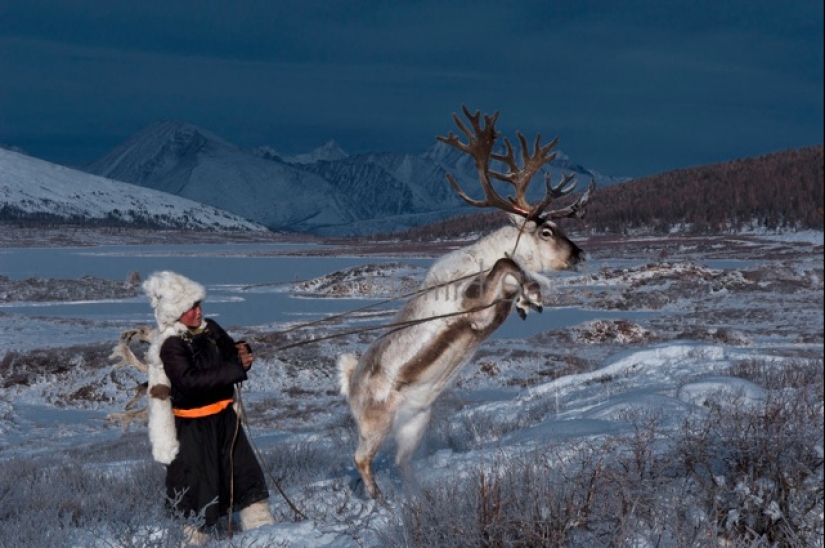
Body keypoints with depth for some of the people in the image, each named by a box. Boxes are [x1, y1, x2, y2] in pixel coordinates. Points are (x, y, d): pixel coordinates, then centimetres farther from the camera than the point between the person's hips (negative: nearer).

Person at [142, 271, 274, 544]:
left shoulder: (210, 329, 2)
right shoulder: (170, 346, -18)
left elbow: (230, 352, 14)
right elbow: (190, 381, -31)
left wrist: (242, 353, -12)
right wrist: (236, 368, -32)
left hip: (224, 417, 7)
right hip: (192, 426, -7)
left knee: (245, 471, 10)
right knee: (198, 482, 2)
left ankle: (260, 526, 20)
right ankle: (193, 538, 20)